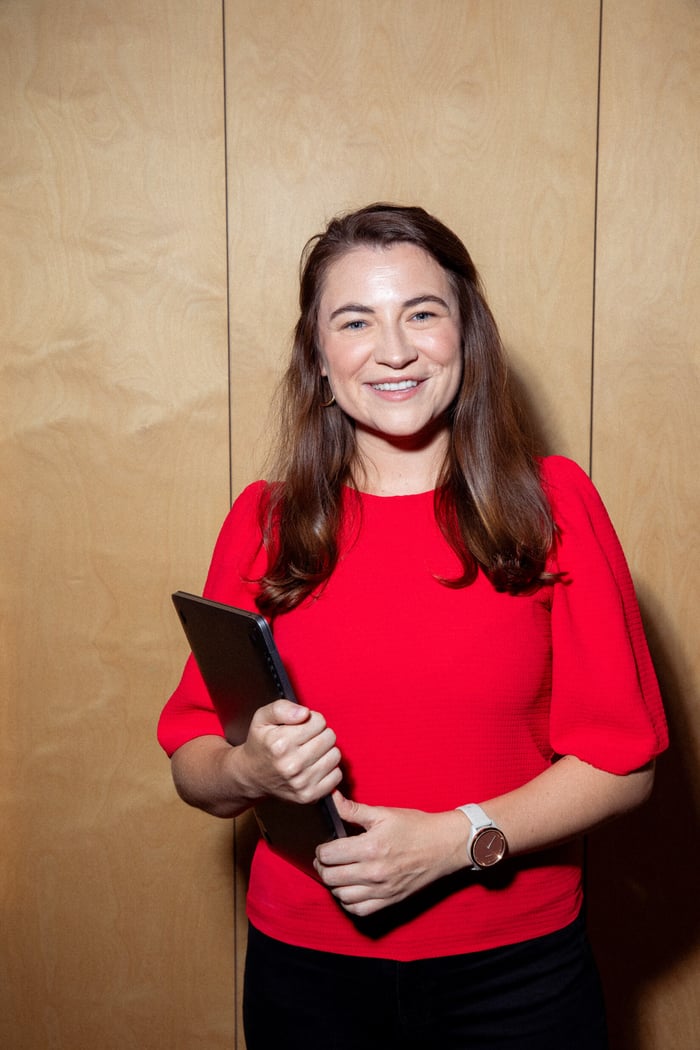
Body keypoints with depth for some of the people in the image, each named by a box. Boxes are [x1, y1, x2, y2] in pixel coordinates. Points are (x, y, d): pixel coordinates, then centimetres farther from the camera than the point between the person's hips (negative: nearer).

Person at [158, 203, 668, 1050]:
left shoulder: (552, 504, -6)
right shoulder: (262, 522, -3)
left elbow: (623, 759, -6)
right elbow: (192, 764, 1)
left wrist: (457, 838, -18)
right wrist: (252, 770, -20)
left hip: (516, 972, -1)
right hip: (306, 971, 2)